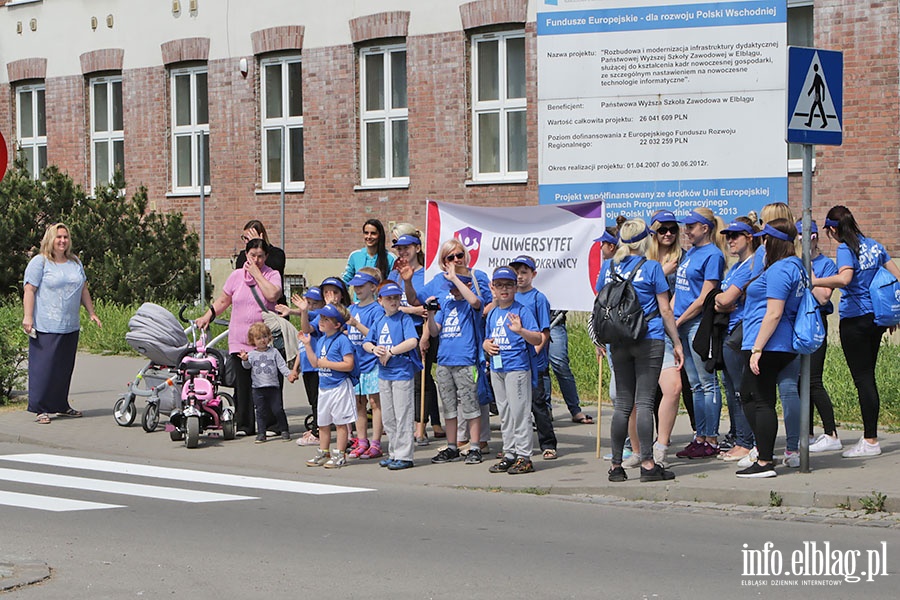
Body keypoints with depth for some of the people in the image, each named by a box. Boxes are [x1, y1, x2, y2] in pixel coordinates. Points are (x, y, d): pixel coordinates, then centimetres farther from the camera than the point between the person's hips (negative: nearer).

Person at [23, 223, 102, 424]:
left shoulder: (75, 263, 16)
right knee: (44, 367, -7)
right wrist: (27, 317, -15)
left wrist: (92, 313, 19)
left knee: (65, 367, 11)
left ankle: (61, 405, 22)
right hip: (46, 327, -6)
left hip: (70, 327, 6)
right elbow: (29, 291, -8)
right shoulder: (39, 262, -3)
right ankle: (40, 409, -4)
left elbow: (83, 290, 23)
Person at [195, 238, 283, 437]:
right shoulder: (236, 276, 9)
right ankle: (244, 425, 7)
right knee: (242, 384, 0)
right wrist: (207, 316, 8)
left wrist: (256, 274, -11)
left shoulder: (272, 275, 2)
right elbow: (223, 301, 20)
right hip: (239, 340, 2)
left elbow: (273, 295, -19)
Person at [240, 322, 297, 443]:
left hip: (273, 386, 0)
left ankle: (284, 430, 11)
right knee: (261, 411, 4)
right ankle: (261, 433, 11)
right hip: (258, 388, 0)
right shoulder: (252, 354, 5)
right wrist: (245, 360, -27)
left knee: (278, 409, -1)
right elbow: (247, 366, -6)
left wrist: (289, 374, -10)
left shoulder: (273, 352, 5)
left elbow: (281, 365, 4)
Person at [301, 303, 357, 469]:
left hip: (339, 387, -9)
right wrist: (307, 344, 8)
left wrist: (327, 364, -18)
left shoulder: (342, 340, -15)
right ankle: (323, 453, 25)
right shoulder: (321, 340, 11)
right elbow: (314, 363, 14)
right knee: (323, 422, 15)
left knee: (340, 422, 0)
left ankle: (340, 455, 5)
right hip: (323, 386, 9)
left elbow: (349, 365, -20)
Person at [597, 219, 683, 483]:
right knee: (645, 402, -5)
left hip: (619, 342, 4)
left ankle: (616, 465, 8)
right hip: (649, 341, -4)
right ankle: (647, 464, -6)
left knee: (622, 403, 8)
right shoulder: (651, 267, -5)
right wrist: (676, 342, 4)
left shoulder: (608, 267, 7)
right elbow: (665, 310, -3)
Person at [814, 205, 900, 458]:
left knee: (862, 379, -4)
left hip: (854, 319, -7)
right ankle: (870, 435, 16)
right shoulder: (874, 245, 10)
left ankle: (870, 442, -3)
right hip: (876, 318, 8)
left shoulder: (846, 249, -13)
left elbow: (844, 278, -32)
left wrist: (813, 281, -31)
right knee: (868, 377, 13)